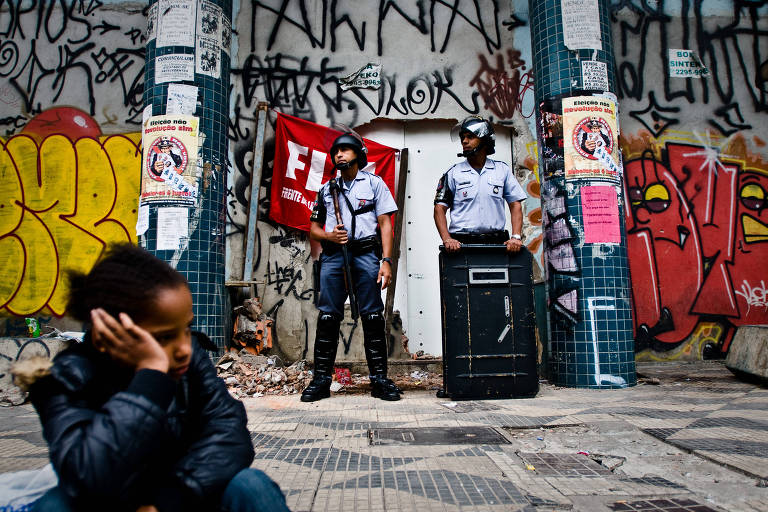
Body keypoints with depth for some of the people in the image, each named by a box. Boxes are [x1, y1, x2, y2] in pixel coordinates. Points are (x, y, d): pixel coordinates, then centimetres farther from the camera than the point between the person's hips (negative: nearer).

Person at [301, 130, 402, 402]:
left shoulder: (374, 183, 12)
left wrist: (387, 261, -6)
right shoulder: (326, 189, 19)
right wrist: (329, 236, -5)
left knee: (373, 317, -3)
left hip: (365, 254, -2)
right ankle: (321, 379, 7)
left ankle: (379, 379, 4)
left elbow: (385, 224, 5)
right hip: (333, 255, 2)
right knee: (328, 317, 0)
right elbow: (314, 228, 19)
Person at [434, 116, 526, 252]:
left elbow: (515, 205, 13)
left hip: (496, 241, 1)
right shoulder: (453, 173, 11)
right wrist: (447, 239, -9)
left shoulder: (503, 170, 15)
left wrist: (516, 236, -1)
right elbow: (440, 208, 6)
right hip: (462, 243, -1)